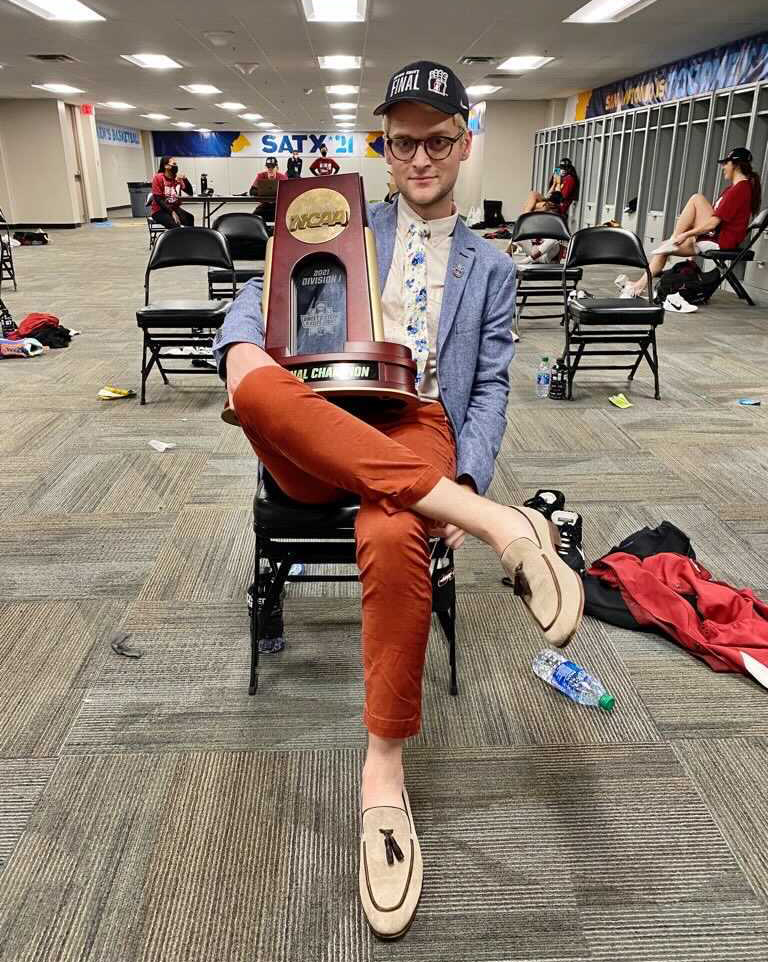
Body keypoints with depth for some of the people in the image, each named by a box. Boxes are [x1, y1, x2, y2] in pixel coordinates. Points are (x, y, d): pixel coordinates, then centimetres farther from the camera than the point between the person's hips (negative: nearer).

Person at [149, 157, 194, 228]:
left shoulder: (178, 178, 6)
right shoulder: (158, 178, -8)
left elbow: (190, 193, 1)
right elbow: (158, 199, -12)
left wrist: (185, 180, -15)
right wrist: (171, 212, -20)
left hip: (175, 208, 5)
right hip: (159, 211, -5)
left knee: (190, 218, -24)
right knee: (175, 224, -32)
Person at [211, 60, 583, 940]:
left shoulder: (490, 268, 20)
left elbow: (491, 388, 12)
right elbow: (258, 293, 11)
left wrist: (466, 475, -8)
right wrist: (242, 346, -15)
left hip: (420, 431, -1)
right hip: (316, 437, 2)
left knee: (393, 537, -38)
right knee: (256, 386, -35)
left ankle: (383, 770, -21)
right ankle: (496, 526, -39)